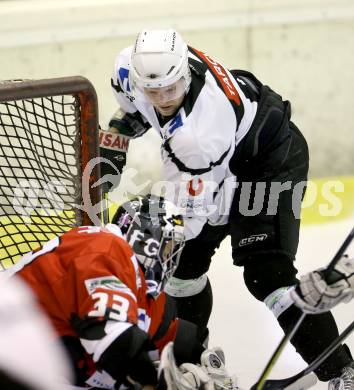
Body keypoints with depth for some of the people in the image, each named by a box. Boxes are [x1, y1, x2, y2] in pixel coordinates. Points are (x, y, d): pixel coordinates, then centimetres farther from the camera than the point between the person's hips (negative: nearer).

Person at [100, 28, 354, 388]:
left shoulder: (199, 131, -41)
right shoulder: (137, 66, -21)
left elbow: (188, 210, -34)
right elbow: (132, 107, 6)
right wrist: (110, 153, 5)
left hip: (272, 159, -8)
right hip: (225, 159, 8)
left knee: (267, 273, -20)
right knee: (184, 255, 10)